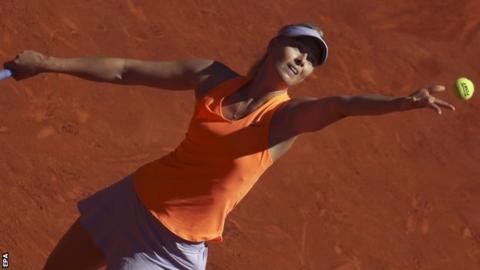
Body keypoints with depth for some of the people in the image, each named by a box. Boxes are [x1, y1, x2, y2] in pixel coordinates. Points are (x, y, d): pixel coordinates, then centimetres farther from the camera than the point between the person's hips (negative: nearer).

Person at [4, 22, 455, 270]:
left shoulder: (289, 116, -17)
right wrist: (50, 63, 1)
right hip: (136, 198, 5)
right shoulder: (214, 77, -5)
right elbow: (125, 71, -1)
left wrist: (402, 102, -57)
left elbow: (342, 104, -38)